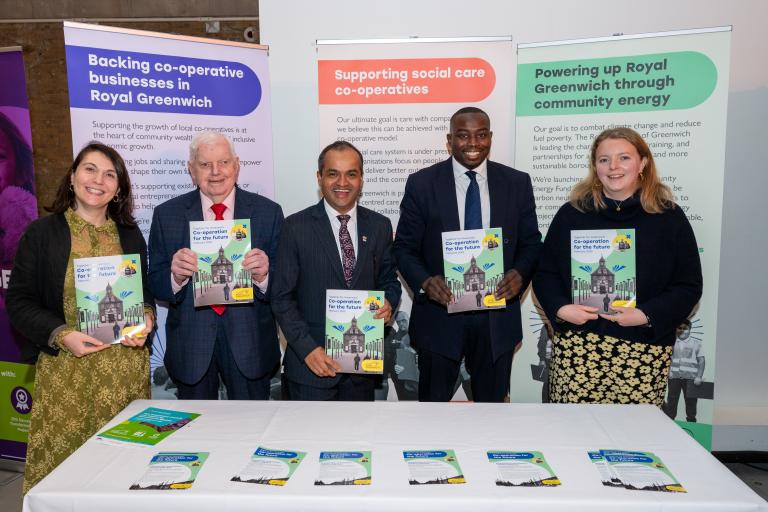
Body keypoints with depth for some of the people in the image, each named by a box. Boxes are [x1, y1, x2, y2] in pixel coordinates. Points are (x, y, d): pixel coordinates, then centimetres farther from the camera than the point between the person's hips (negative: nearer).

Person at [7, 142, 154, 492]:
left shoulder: (131, 236, 10)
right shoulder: (42, 233, 1)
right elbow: (19, 302, 1)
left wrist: (146, 319, -4)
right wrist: (62, 335, -14)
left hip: (127, 368, 2)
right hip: (65, 370, -2)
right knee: (61, 459, 1)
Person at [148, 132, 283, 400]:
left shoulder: (268, 212, -4)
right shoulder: (167, 214, -1)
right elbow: (156, 285, -1)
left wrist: (263, 275, -26)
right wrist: (175, 275, -22)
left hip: (250, 341, 0)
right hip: (190, 344, 1)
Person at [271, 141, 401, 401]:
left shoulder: (380, 226, 3)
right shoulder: (296, 226, -6)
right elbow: (282, 297, -6)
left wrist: (388, 303, -10)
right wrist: (308, 349, -14)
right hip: (311, 363, -3)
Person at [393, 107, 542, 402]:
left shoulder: (517, 183, 2)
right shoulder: (421, 184, -4)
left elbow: (531, 242, 7)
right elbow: (404, 247, -1)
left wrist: (520, 273, -14)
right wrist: (424, 282, -20)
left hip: (498, 316, 2)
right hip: (439, 315, -1)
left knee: (492, 399, 20)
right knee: (434, 400, 16)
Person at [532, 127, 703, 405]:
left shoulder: (669, 217, 4)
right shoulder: (571, 214, 6)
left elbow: (689, 286, 4)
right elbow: (545, 273, 9)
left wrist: (646, 315, -12)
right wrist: (560, 308, -10)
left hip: (645, 348, 0)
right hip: (576, 345, 1)